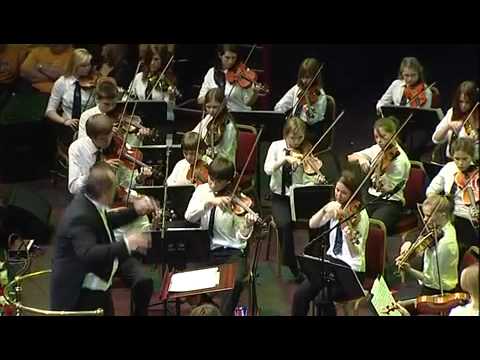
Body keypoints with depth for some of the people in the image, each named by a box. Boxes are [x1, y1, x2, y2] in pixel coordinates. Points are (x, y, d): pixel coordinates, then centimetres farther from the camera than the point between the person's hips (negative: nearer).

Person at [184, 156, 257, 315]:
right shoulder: (202, 190, 4)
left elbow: (241, 237, -11)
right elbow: (189, 216, -13)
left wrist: (247, 226, -33)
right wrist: (209, 201, -25)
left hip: (231, 251, -3)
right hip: (205, 248, 3)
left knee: (236, 281, -31)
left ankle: (225, 312, -7)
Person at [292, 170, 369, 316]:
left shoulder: (360, 214, -14)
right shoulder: (335, 207, 5)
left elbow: (355, 253, -23)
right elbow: (312, 224, -9)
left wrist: (349, 238, -43)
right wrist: (325, 209, -24)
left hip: (352, 267, -6)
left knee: (324, 298, -26)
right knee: (301, 293, -15)